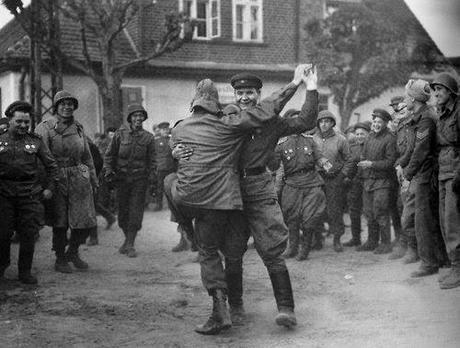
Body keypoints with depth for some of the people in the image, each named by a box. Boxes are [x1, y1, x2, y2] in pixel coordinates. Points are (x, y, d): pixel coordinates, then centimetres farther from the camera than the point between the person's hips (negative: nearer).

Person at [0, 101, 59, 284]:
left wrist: (50, 187, 6)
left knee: (28, 235, -1)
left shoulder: (35, 141, 6)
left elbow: (51, 165, 12)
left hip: (30, 194, 0)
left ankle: (25, 272, 10)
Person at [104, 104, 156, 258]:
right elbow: (109, 154, 8)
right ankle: (128, 238, 28)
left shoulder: (148, 137, 4)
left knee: (135, 212, -4)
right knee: (123, 212, 7)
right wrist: (108, 171, -2)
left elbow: (152, 160, 8)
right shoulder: (120, 134, 2)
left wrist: (151, 176, -1)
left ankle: (130, 245, 4)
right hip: (122, 177, 1)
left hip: (140, 178, -1)